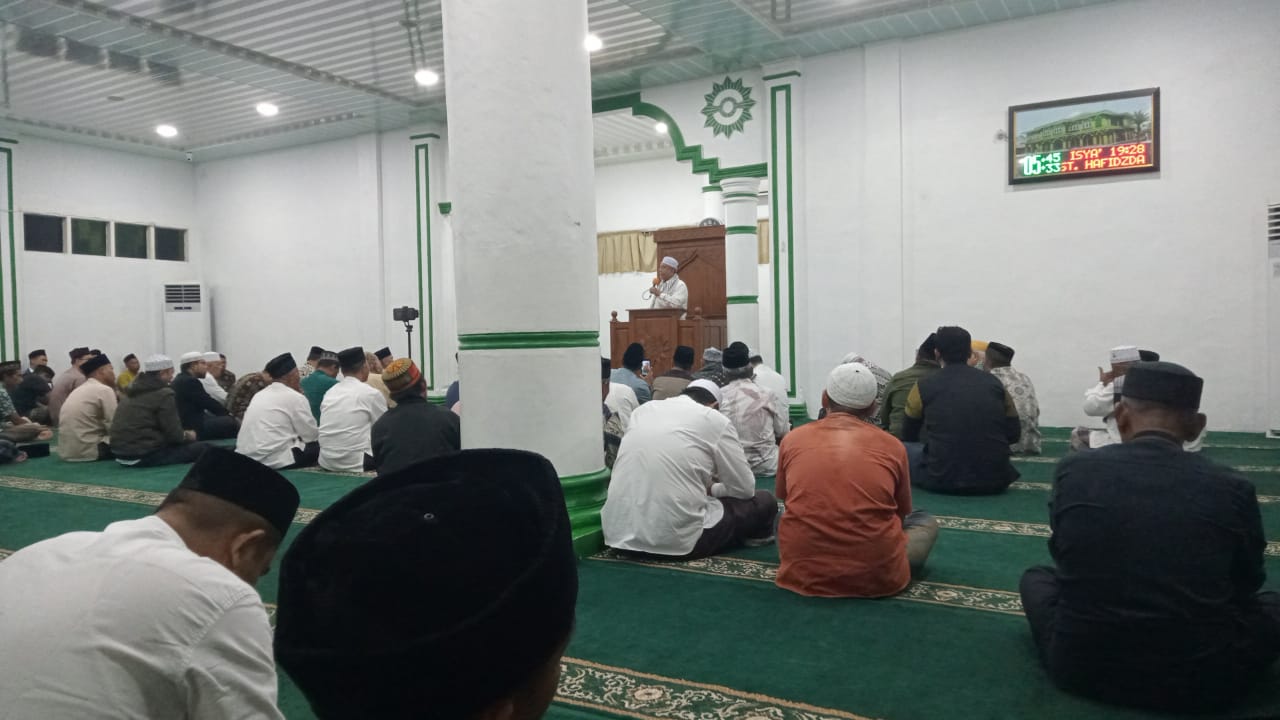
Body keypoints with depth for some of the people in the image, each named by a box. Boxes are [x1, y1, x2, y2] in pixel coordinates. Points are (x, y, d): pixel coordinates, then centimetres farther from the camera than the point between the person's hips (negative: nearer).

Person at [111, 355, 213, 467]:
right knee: (202, 448, -6)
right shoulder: (164, 394, -10)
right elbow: (174, 435, -12)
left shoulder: (134, 391, 16)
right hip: (145, 455, -9)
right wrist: (188, 435, 9)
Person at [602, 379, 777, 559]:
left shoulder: (644, 410, 15)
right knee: (764, 501, 14)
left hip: (618, 532, 6)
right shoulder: (715, 419, 1)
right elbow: (745, 489, 6)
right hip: (677, 538, -6)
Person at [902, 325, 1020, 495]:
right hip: (995, 482, 4)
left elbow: (908, 437, 15)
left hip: (944, 480, -4)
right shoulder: (994, 383, 7)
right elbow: (1014, 435, 12)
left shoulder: (924, 387, 2)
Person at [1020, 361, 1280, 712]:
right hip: (1198, 681, 0)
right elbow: (1247, 584, 9)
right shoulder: (1232, 488, -9)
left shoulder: (1073, 470, -7)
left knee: (1036, 576, 29)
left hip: (1080, 667, 1)